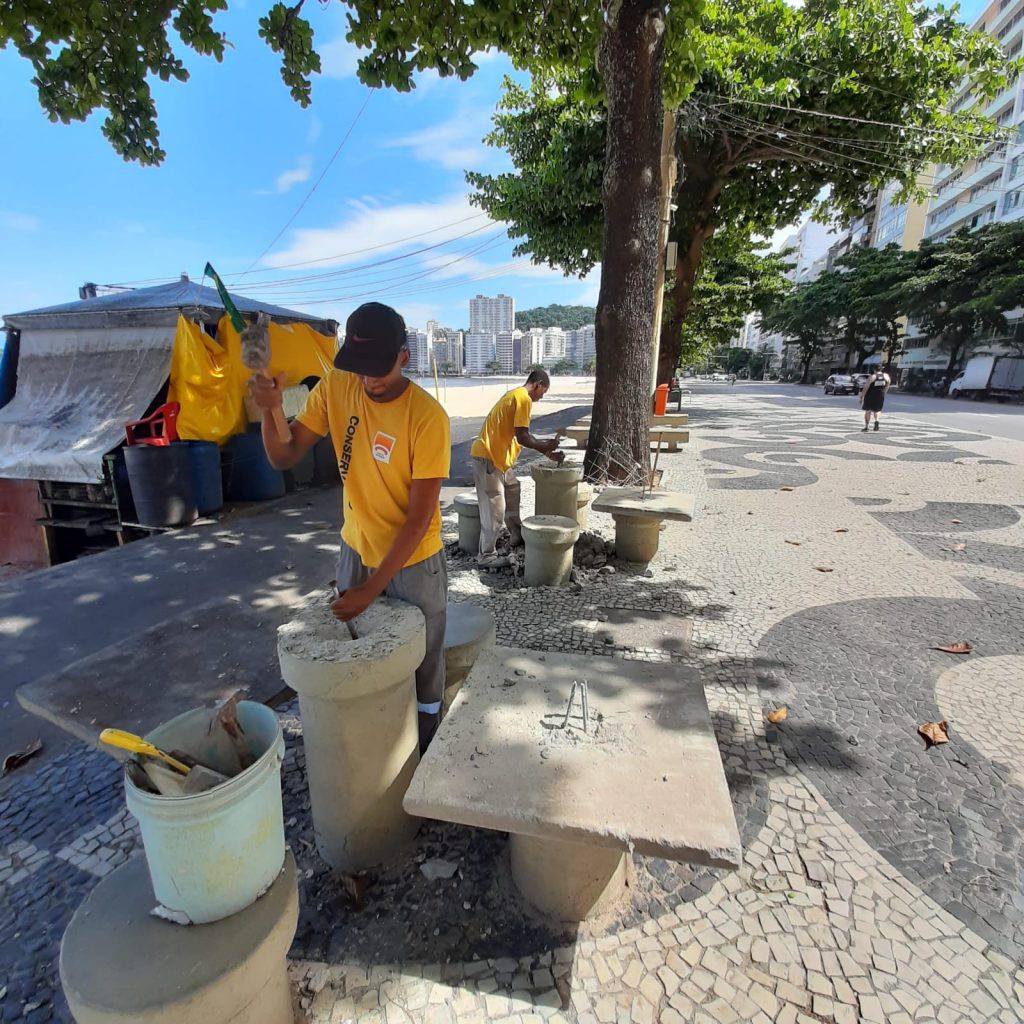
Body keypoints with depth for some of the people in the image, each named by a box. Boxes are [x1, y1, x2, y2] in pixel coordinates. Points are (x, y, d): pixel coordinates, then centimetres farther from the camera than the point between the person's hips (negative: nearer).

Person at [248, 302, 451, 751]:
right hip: (355, 551, 5)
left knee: (420, 671, 12)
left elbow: (419, 519, -22)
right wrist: (268, 410, -24)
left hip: (412, 561, -4)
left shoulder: (428, 417, -24)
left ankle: (425, 753, 37)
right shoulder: (334, 388, -8)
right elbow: (284, 458, -5)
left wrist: (372, 588, -22)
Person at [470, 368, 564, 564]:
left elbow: (523, 435, 21)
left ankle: (517, 536, 35)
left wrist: (547, 450, 17)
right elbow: (522, 437, -20)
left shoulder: (516, 394, 18)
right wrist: (545, 446, -3)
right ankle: (487, 555, 3)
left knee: (512, 489, 23)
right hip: (488, 456, -11)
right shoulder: (524, 399, -14)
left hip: (496, 455, 11)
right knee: (495, 506, -6)